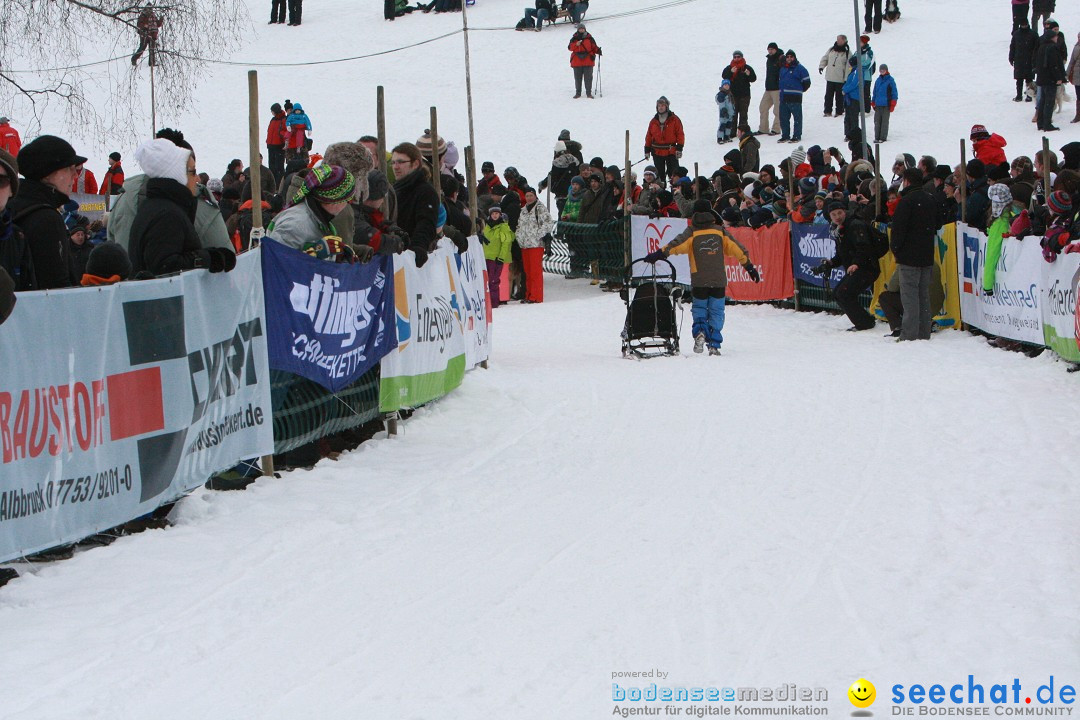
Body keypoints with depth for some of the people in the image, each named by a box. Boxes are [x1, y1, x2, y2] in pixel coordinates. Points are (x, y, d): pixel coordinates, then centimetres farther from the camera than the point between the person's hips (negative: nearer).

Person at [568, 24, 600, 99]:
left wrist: (598, 51, -12)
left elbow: (594, 47, 8)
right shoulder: (574, 38, 5)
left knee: (588, 77, 0)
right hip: (577, 61, 1)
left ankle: (588, 93, 6)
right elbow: (570, 47, -3)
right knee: (578, 77, 6)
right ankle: (578, 92, 16)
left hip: (588, 61, -1)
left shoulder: (589, 38, 6)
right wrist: (576, 44, -21)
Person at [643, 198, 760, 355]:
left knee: (699, 309, 14)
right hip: (719, 281, 1)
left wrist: (658, 254, -16)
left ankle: (699, 331, -14)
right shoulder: (720, 231, 5)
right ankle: (714, 345, 0)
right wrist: (749, 267, 12)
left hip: (699, 281, -1)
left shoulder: (691, 232, -2)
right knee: (716, 312, 8)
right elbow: (738, 249, 5)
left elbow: (675, 245, -16)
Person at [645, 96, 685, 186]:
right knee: (660, 174, 8)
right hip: (657, 152, 3)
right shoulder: (654, 121, 8)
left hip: (671, 152, -3)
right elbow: (649, 136, 11)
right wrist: (647, 150, 8)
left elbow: (680, 134, -2)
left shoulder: (674, 120, -1)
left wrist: (679, 148, -9)